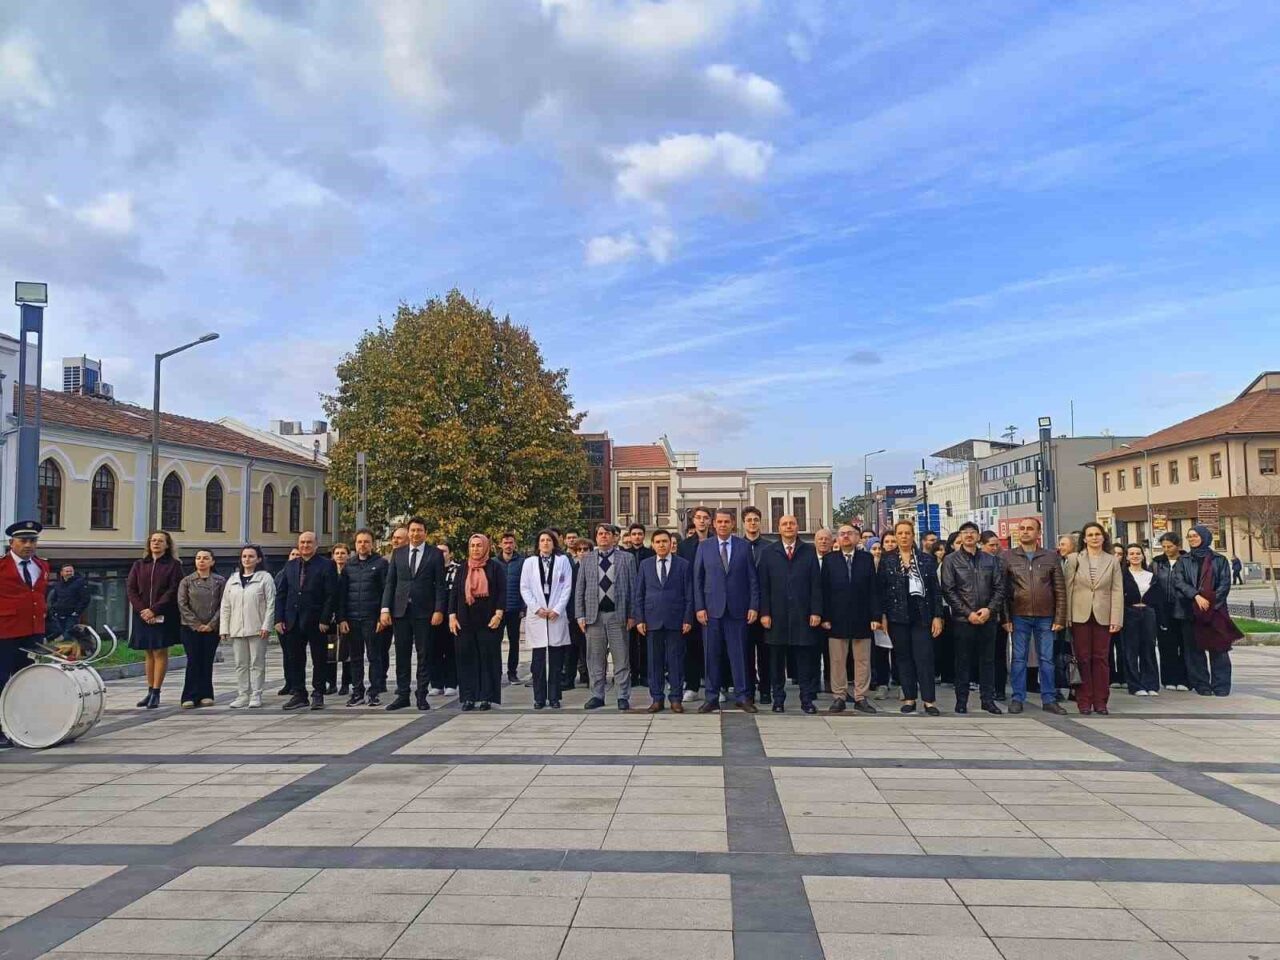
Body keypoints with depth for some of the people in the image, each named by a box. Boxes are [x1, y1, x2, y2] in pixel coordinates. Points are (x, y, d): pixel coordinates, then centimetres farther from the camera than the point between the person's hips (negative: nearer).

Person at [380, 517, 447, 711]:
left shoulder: (435, 554, 1)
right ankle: (402, 695, 16)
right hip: (400, 610, 3)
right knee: (402, 655, 7)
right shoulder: (398, 553, 9)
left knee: (424, 656, 3)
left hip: (424, 611, -2)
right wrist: (385, 609, 0)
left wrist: (439, 610, -10)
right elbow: (390, 583, 8)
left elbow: (440, 585, -1)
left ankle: (422, 696, 10)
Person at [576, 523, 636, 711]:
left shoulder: (626, 558, 5)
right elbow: (580, 590, 9)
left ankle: (623, 697, 8)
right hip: (594, 615, 2)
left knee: (621, 659, 2)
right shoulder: (587, 559, 11)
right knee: (595, 659, 7)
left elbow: (632, 588, 2)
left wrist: (631, 615, -4)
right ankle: (597, 695, 16)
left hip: (617, 615, -2)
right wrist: (580, 615, 2)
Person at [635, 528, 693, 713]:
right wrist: (639, 619, 1)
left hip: (676, 620, -1)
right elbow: (639, 594, 9)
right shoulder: (645, 565, 9)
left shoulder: (684, 565, 3)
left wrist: (688, 619, -5)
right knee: (655, 660, 4)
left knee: (676, 660, 1)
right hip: (652, 620, 2)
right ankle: (656, 698, 12)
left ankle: (676, 699, 9)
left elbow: (689, 595, 2)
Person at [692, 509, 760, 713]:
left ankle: (742, 696, 14)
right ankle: (712, 698, 13)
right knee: (711, 654, 4)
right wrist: (699, 607, -2)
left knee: (739, 654, 4)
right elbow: (697, 579, 5)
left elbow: (752, 579, 4)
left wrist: (753, 606, -3)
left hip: (737, 609, 0)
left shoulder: (744, 546, 4)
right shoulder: (704, 546, 5)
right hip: (712, 609, 0)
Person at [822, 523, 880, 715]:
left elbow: (873, 589, 3)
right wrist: (825, 617, -6)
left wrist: (875, 616, -3)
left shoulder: (867, 558, 6)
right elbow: (824, 590, 0)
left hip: (862, 618, 1)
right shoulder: (829, 560, 4)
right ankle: (839, 697, 12)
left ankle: (860, 698, 14)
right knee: (837, 660, 4)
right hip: (837, 618, -1)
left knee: (863, 660, 6)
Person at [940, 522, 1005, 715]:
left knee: (988, 660, 7)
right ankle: (961, 701, 11)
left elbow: (999, 588, 6)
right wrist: (968, 613, -12)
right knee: (963, 661, 3)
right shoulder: (951, 561, 1)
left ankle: (988, 699, 17)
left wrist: (989, 609, -9)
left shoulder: (990, 560, 10)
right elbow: (949, 591, -6)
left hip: (987, 618, 3)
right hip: (962, 619, -3)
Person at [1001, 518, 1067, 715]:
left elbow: (1060, 590, 6)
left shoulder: (1051, 557, 6)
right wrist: (1005, 617, -5)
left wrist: (1060, 618, -1)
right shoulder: (1008, 557, 3)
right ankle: (1017, 699, 10)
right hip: (1019, 616, -1)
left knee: (1046, 659, 6)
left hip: (1045, 617, 1)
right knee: (1019, 658, 4)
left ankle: (1049, 699, 14)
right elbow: (1002, 589, 1)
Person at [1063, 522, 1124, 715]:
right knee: (1083, 658, 2)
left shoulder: (1112, 561, 6)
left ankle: (1100, 701, 11)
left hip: (1103, 616, 1)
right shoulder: (1074, 559, 3)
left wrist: (1116, 619, -5)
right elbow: (1068, 589, 1)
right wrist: (1067, 617, -5)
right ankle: (1084, 701, 8)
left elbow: (1117, 591, 2)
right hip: (1080, 616, -1)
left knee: (1101, 658, 4)